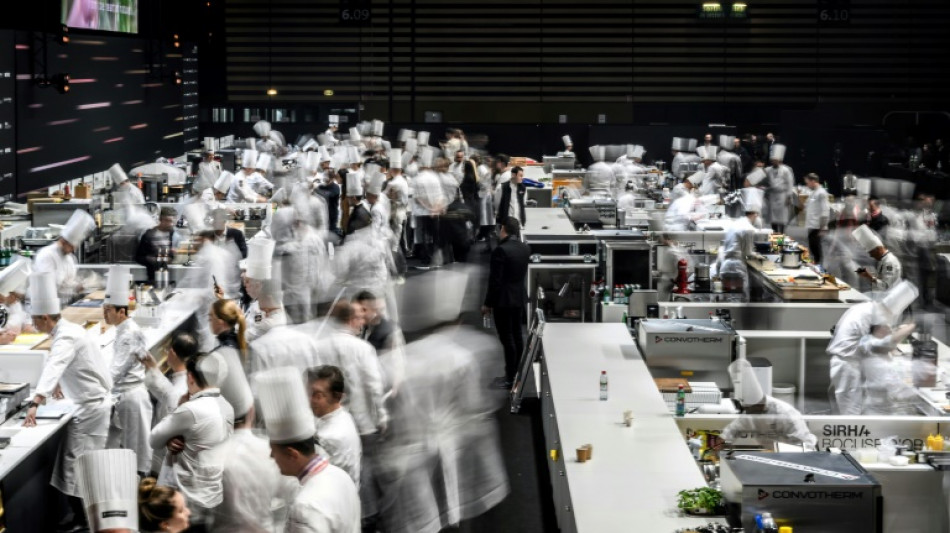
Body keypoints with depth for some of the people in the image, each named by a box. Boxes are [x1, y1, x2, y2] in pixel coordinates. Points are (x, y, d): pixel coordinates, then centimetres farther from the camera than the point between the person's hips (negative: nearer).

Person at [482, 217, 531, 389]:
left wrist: (488, 303, -9)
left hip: (503, 300, -8)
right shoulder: (525, 248, 1)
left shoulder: (500, 250, -20)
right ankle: (517, 373, 23)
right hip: (520, 298, 8)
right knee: (517, 336, 15)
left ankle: (510, 378, 3)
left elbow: (495, 280, -19)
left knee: (507, 338, -2)